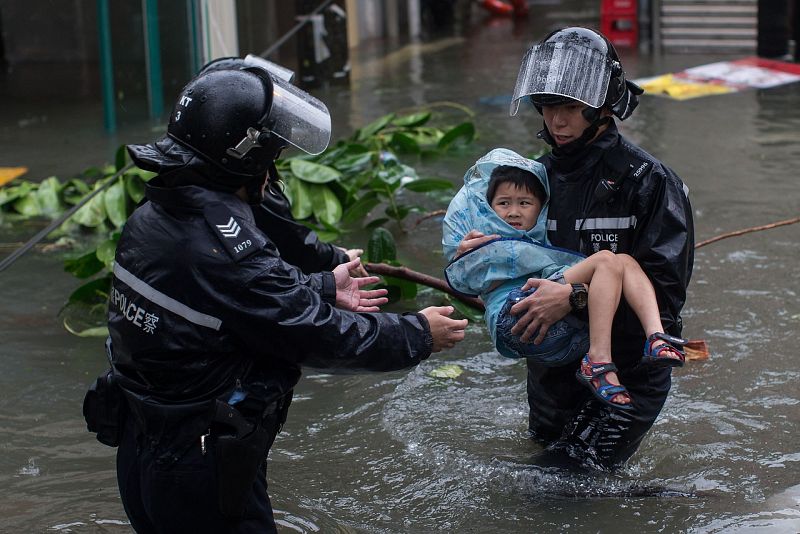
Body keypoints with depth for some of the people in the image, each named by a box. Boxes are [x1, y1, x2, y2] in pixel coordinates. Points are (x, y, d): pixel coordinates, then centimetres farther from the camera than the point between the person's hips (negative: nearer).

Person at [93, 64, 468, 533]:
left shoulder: (153, 217, -1)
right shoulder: (226, 251, -27)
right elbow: (323, 338, -18)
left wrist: (323, 288, 23)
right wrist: (419, 336, -4)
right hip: (201, 476, -9)